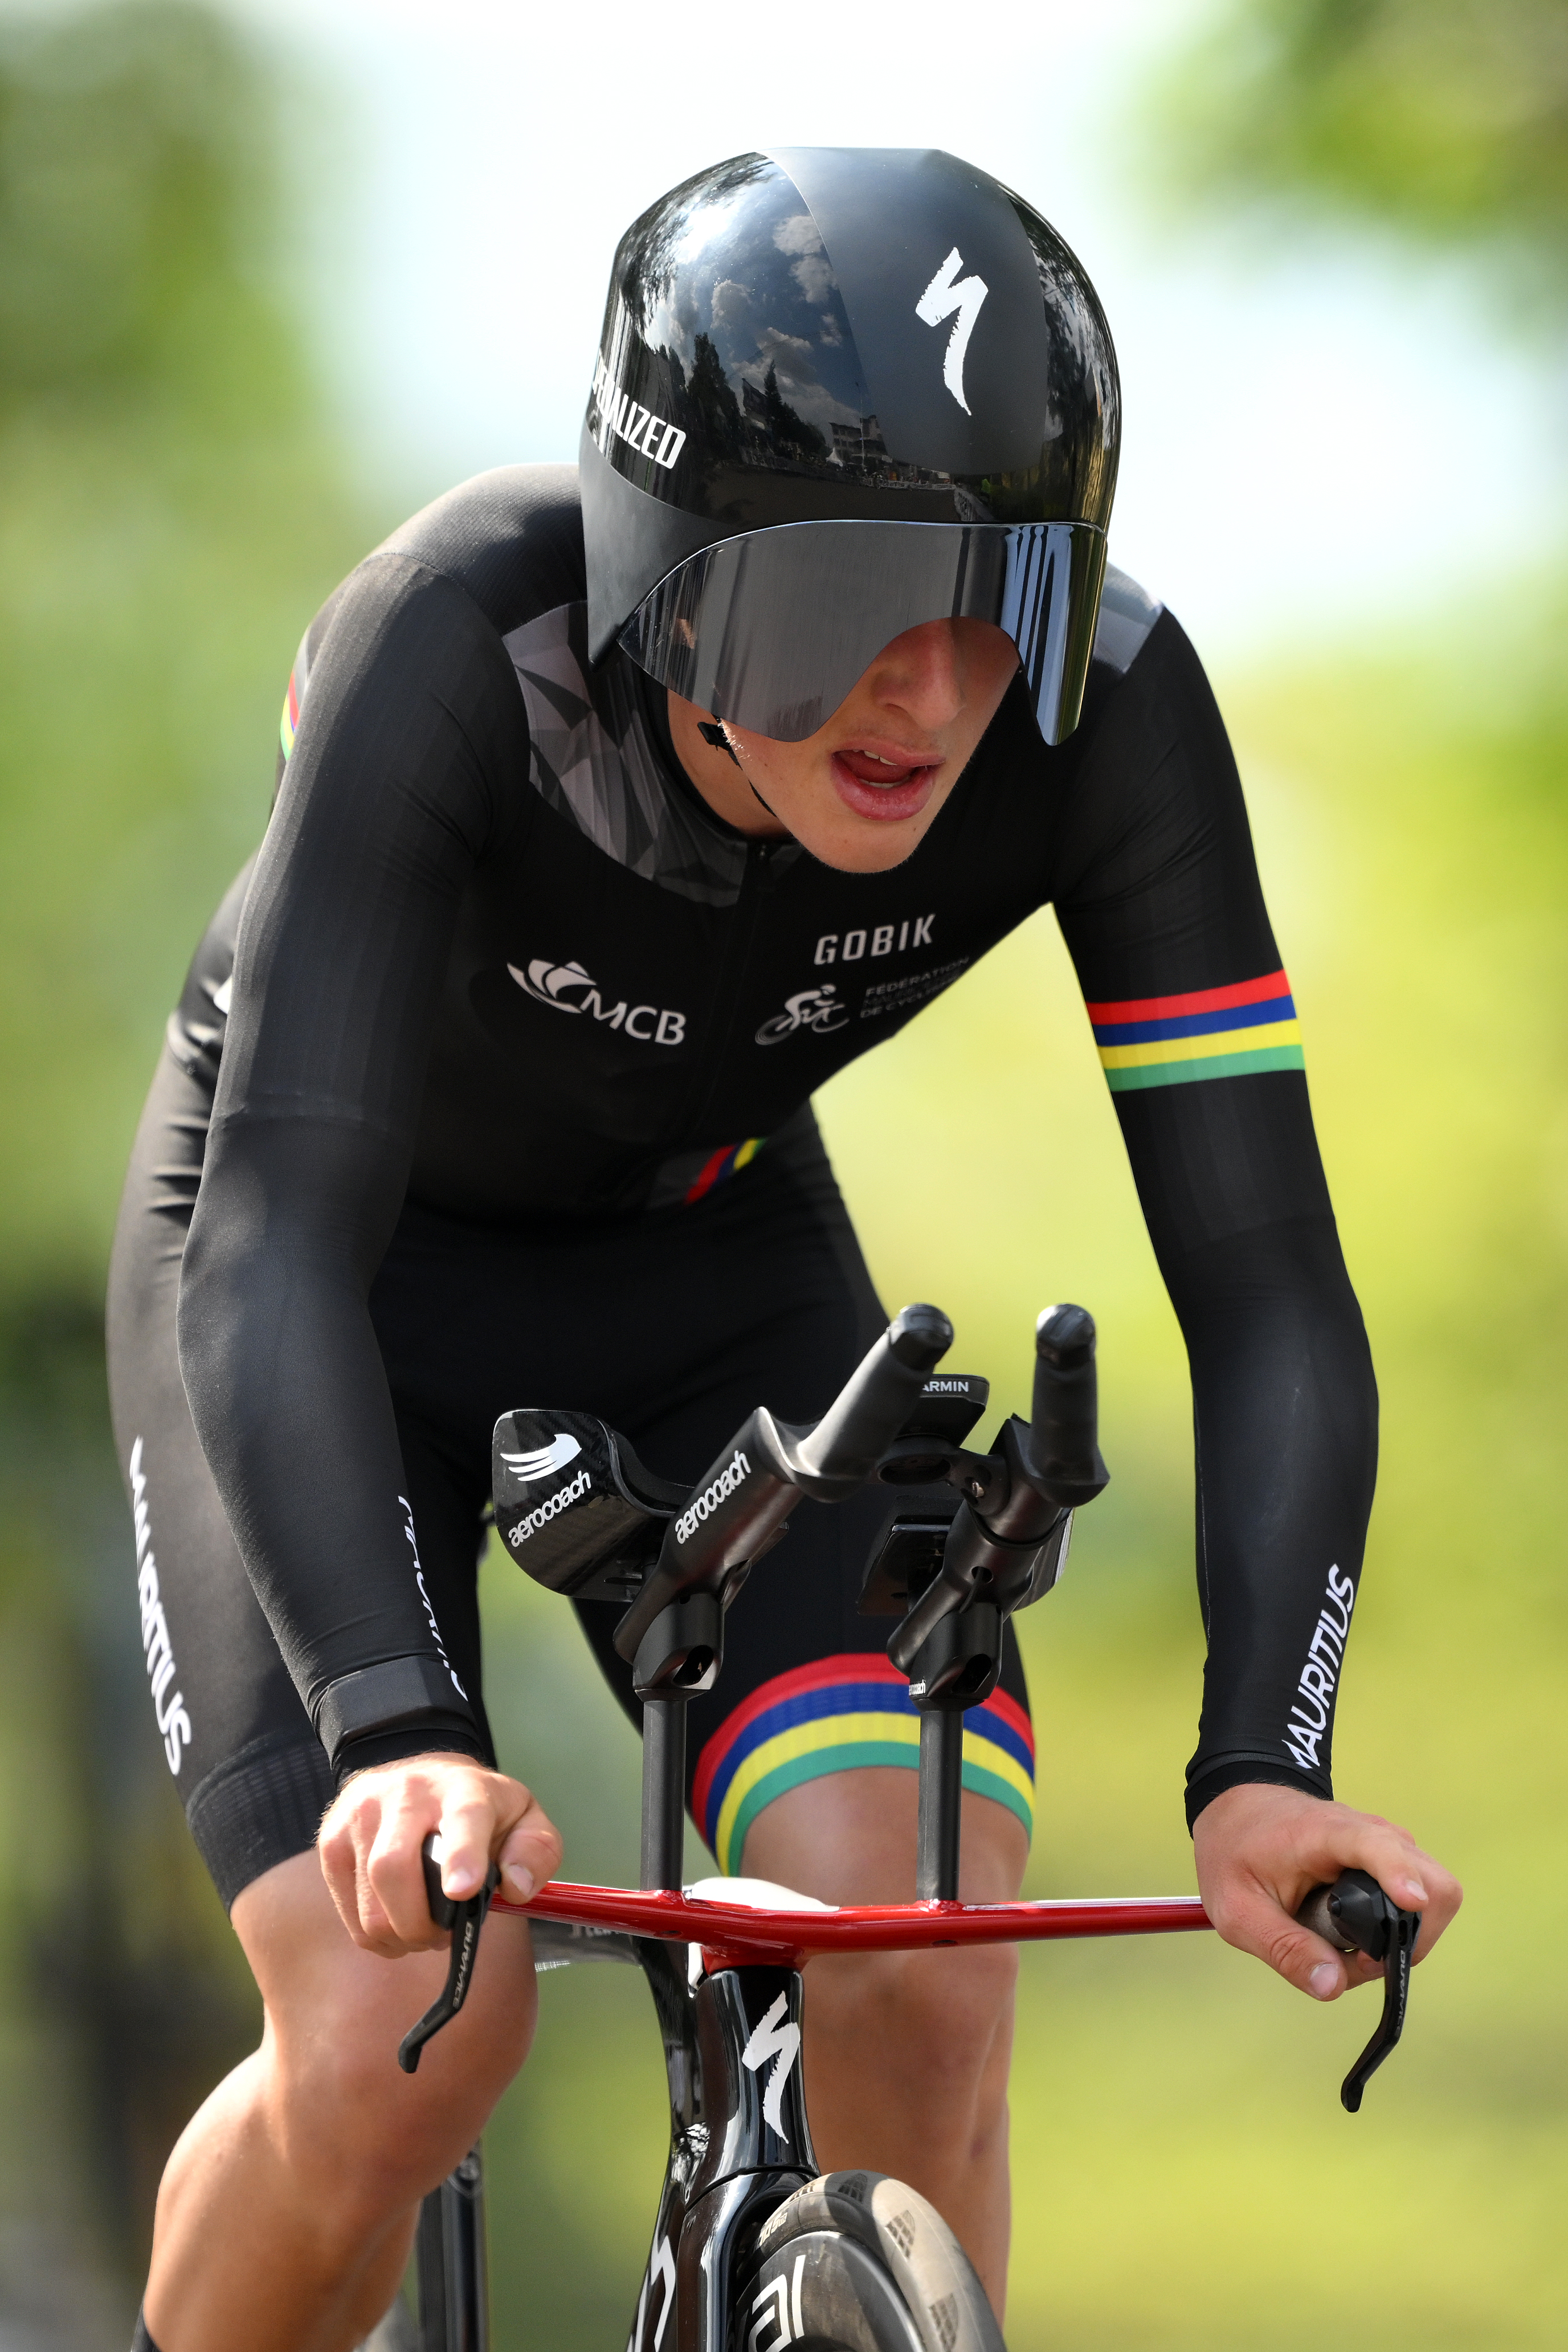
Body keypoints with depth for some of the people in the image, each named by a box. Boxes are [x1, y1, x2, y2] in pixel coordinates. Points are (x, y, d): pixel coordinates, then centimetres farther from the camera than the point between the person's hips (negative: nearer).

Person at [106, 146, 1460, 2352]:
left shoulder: (1106, 707, -29)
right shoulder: (452, 641, -37)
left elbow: (1269, 1286, -27)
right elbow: (272, 1248, -43)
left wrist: (1262, 1768, -41)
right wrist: (399, 1734, -56)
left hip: (711, 1260, 3)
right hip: (353, 1258, -3)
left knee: (925, 1989, -18)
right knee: (400, 2051, -18)